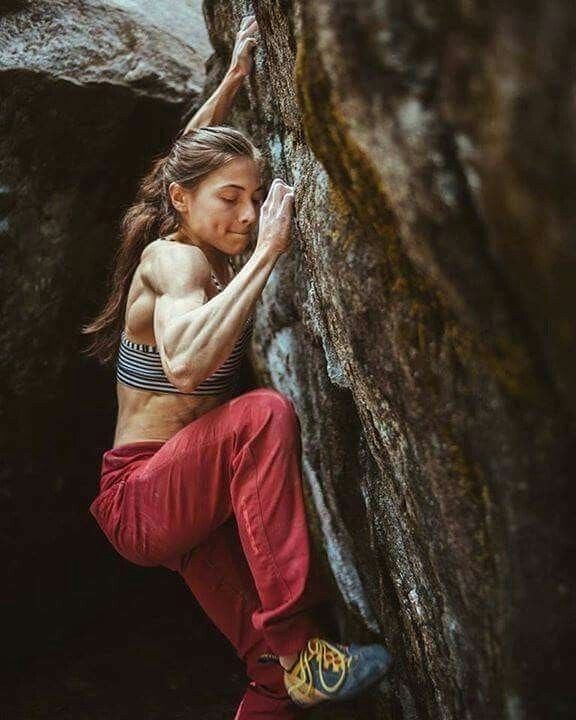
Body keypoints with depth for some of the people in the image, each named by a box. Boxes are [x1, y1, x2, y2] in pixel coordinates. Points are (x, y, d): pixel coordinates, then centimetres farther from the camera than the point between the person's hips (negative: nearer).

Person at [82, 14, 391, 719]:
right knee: (263, 413, -34)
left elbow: (187, 151, 26)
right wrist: (265, 254, -33)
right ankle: (298, 646, -32)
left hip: (188, 495, 8)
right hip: (136, 500, -8)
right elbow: (186, 364, -38)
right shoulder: (173, 258, -16)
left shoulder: (205, 255, 6)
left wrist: (234, 76, 24)